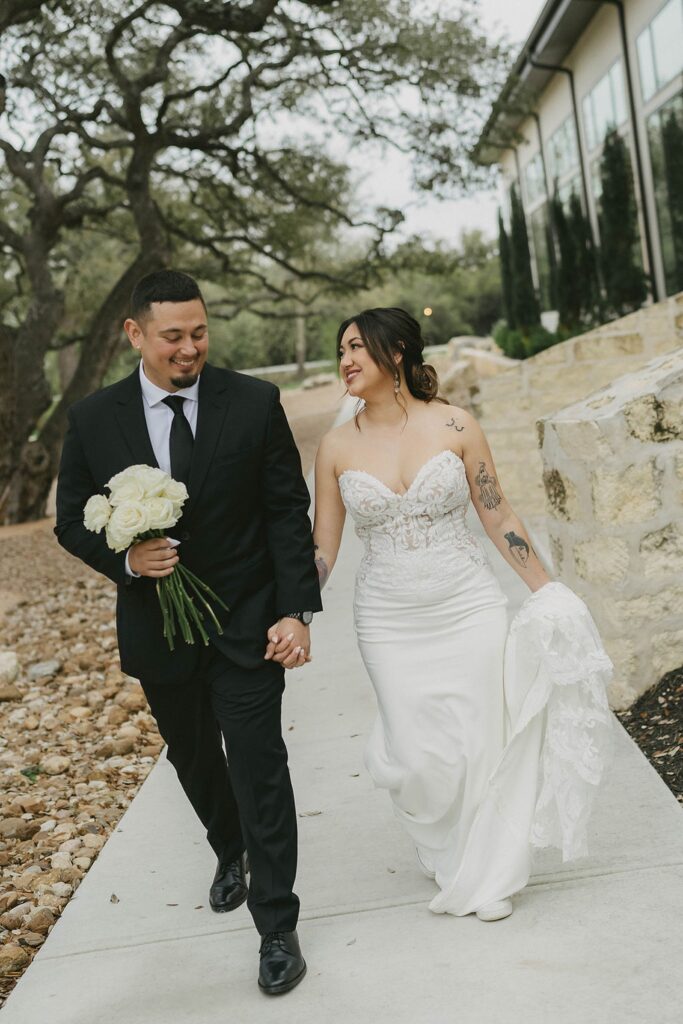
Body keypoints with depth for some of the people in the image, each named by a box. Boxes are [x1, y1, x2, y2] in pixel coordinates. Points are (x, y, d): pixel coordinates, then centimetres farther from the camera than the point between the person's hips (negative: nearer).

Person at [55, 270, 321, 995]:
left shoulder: (255, 403, -9)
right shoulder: (94, 420, -5)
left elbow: (287, 513, -7)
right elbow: (72, 521, 3)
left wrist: (296, 610, -13)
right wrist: (125, 558, -18)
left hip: (246, 626, -3)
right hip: (157, 629, 3)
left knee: (259, 770, -2)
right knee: (194, 762, 22)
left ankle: (277, 928, 15)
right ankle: (230, 853, 52)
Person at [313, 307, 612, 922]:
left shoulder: (454, 426, -5)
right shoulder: (338, 447, 0)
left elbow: (499, 519, 1)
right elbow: (323, 547, 4)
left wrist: (549, 593, 2)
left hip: (470, 609, -1)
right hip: (391, 623, 1)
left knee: (480, 743, 2)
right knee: (418, 759, 1)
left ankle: (489, 874, 28)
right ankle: (446, 852, 35)